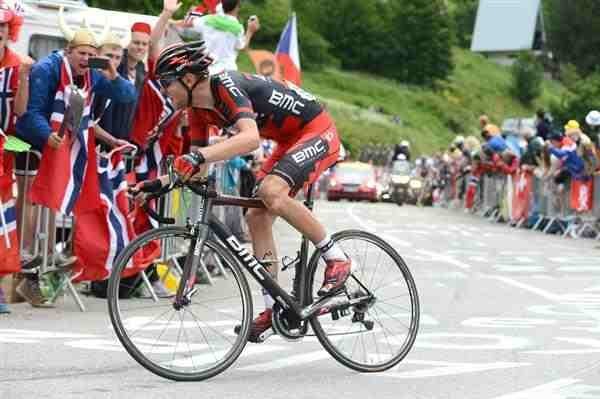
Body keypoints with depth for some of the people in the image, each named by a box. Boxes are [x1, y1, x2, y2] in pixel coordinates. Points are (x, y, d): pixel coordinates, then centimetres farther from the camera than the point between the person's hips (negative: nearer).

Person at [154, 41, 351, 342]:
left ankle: (336, 258, -16)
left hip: (317, 131, -10)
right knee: (256, 216, 1)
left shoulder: (225, 87, -27)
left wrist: (199, 157, -52)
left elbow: (250, 138, -43)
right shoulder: (199, 108, 2)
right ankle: (273, 307, 7)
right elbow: (196, 156, 9)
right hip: (290, 141, 10)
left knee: (271, 191, -31)